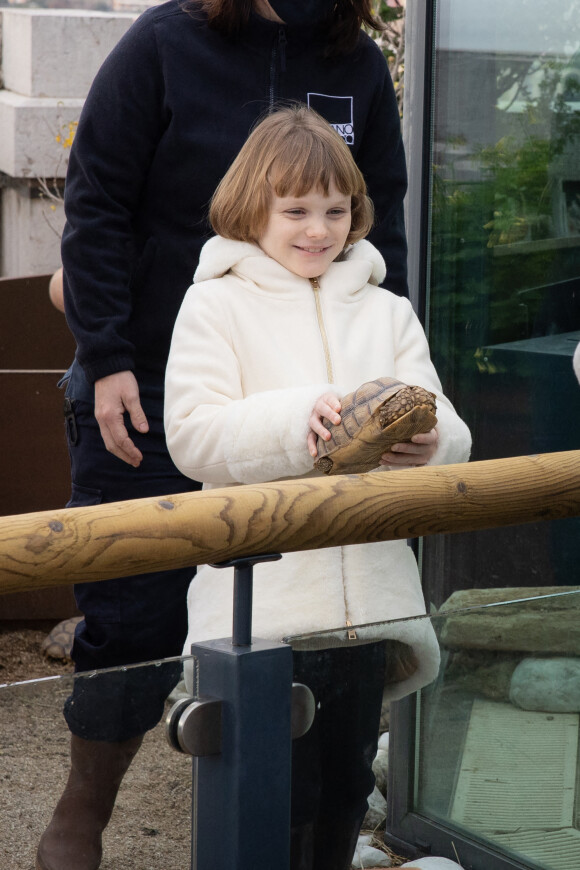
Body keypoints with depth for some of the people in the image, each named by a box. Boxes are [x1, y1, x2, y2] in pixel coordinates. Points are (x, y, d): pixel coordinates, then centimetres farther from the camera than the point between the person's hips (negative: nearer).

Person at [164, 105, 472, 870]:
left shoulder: (386, 313, 13)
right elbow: (193, 439, -10)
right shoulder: (216, 304, 1)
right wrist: (296, 420, -24)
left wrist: (427, 445, -19)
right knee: (277, 799, -3)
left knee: (346, 790, 13)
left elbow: (449, 435, 5)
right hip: (262, 601, -4)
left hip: (368, 599, 4)